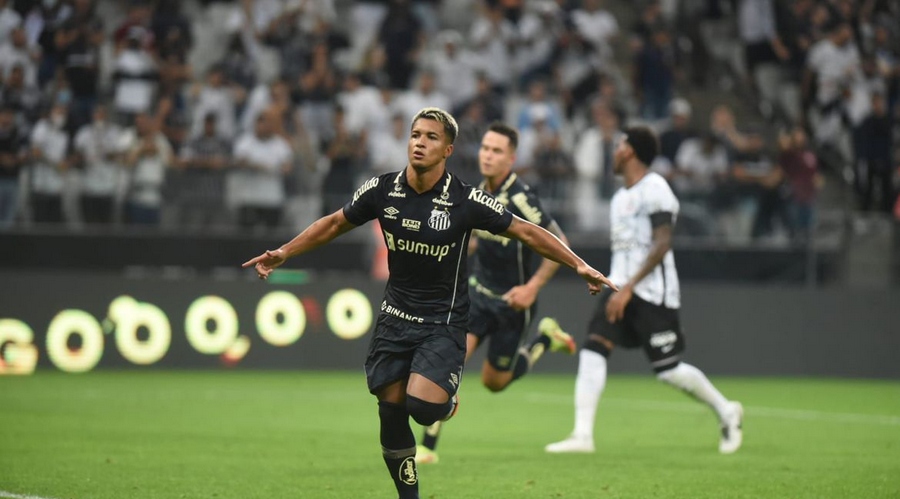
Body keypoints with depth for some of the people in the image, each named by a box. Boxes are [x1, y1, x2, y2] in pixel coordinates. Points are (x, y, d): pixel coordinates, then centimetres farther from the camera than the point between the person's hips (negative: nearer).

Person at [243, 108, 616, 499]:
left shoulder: (466, 200, -16)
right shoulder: (382, 190, -6)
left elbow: (526, 233, -8)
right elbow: (334, 224, 10)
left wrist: (579, 265, -13)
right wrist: (283, 254, 7)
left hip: (443, 323, -4)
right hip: (395, 316, 4)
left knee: (422, 407, -24)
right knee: (391, 411, 1)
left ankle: (448, 398, 14)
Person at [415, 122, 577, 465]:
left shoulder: (520, 199, -22)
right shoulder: (479, 193, 0)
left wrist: (533, 287, -22)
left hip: (512, 302, -5)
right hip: (478, 294, 5)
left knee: (494, 381, 9)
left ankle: (545, 340, 34)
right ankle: (427, 447, -8)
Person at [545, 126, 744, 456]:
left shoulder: (654, 190, -11)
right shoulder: (621, 197, 17)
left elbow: (662, 244, -20)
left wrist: (629, 287, -24)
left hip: (653, 293, -8)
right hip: (620, 288, 8)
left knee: (667, 370, -4)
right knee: (592, 350, -10)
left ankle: (726, 411, 19)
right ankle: (583, 435, -14)